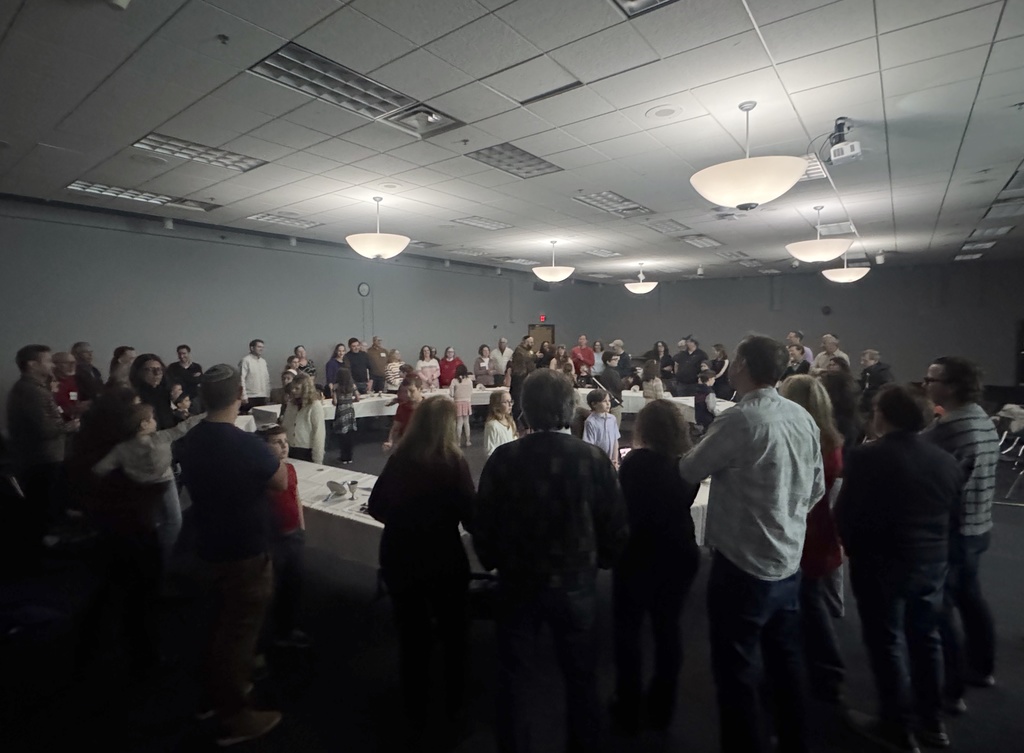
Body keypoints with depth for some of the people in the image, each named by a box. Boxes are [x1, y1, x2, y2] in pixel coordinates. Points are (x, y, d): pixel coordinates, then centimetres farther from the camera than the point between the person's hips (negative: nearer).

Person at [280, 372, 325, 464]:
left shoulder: (315, 406, -12)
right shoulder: (291, 404, 7)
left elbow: (318, 433, -12)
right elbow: (285, 427, 16)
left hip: (307, 452, -6)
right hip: (291, 451, 6)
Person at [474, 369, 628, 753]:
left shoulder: (504, 458, -15)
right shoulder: (593, 458, -15)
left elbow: (481, 523, -7)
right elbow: (616, 524, -8)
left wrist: (493, 562, 12)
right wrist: (601, 561, 12)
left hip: (518, 581, 0)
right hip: (577, 581, 0)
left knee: (515, 678, 20)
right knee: (581, 676, 23)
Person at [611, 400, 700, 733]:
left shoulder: (636, 461, -17)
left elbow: (624, 506, -14)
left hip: (639, 556, -5)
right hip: (679, 555, 5)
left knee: (628, 631, 11)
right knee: (668, 629, 17)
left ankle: (629, 710, 22)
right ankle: (661, 708, 31)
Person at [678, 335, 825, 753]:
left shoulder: (739, 420, -22)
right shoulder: (803, 417, 1)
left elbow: (689, 471, -12)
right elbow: (816, 489, 10)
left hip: (743, 566, -8)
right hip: (788, 563, 8)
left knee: (737, 671, 7)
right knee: (785, 661, 23)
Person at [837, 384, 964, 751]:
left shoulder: (866, 457, -20)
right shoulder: (947, 460, 2)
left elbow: (845, 514, -15)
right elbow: (951, 511, 11)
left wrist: (856, 551, 3)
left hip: (883, 563, -6)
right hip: (934, 561, 7)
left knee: (887, 642, 8)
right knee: (926, 637, 20)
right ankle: (932, 721, 34)